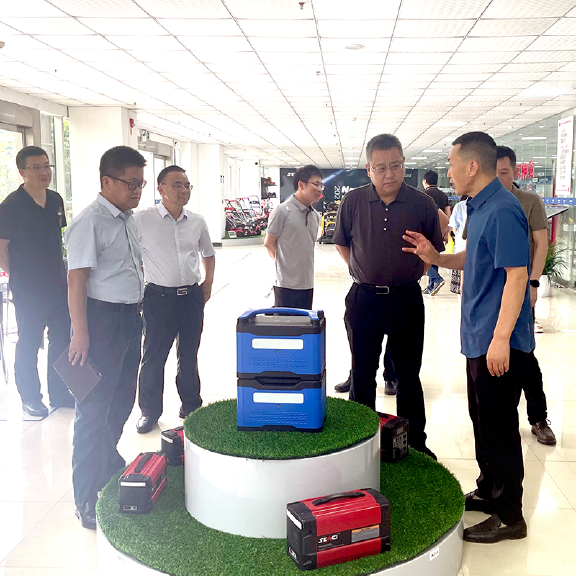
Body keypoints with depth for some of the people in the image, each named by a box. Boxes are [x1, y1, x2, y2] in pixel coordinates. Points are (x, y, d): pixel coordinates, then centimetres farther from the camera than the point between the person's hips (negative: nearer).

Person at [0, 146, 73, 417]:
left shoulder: (56, 200, 5)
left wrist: (59, 271, 12)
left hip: (58, 285, 6)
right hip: (28, 290, -6)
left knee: (61, 340, 14)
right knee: (29, 344, 7)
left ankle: (59, 393, 29)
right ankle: (30, 398, 22)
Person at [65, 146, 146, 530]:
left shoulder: (128, 220, 12)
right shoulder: (90, 222, -15)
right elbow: (77, 279, -19)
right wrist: (80, 334, -23)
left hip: (130, 317, 9)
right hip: (102, 319, -9)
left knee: (122, 401, 20)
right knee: (94, 409, -1)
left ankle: (110, 466, 41)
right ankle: (88, 501, 11)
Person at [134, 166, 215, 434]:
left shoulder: (197, 222, 6)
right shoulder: (142, 220, -7)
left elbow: (208, 253, 21)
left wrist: (208, 283, 12)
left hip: (192, 297, 4)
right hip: (159, 298, -3)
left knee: (189, 355, 14)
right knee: (153, 357, 4)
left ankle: (191, 406, 30)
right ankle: (149, 411, 21)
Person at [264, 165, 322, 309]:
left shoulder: (315, 216, 9)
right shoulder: (283, 211, -10)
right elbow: (269, 244, -5)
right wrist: (284, 263, 3)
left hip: (307, 283, 6)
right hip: (287, 283, -6)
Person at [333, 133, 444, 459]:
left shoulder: (422, 204, -5)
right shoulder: (354, 201, -3)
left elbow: (434, 250, 7)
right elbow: (342, 243, 11)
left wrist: (412, 273, 2)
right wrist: (363, 273, 6)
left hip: (407, 300, -1)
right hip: (364, 299, 1)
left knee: (409, 377, 10)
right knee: (362, 375, 11)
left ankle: (416, 445, 24)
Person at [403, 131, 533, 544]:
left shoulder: (502, 211, -19)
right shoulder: (480, 208, 12)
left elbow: (517, 274, -23)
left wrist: (501, 338, -25)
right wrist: (435, 257, 7)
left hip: (499, 342, -10)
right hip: (480, 338, 10)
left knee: (499, 425, 0)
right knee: (483, 417, 20)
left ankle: (509, 516, 14)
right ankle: (489, 492, 35)